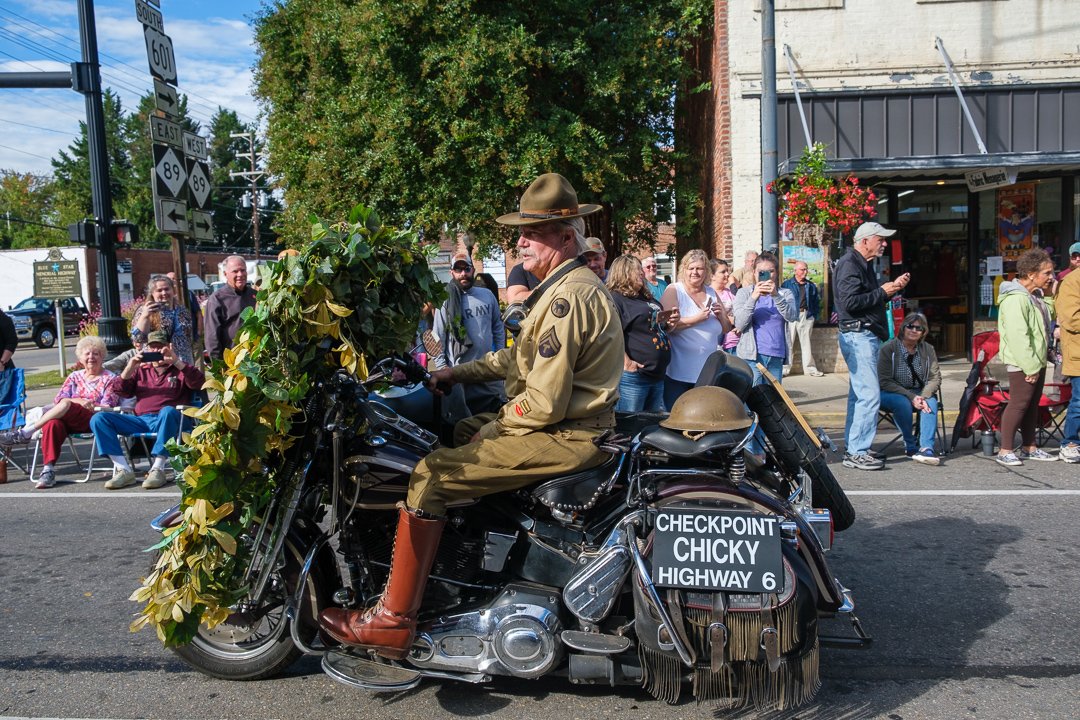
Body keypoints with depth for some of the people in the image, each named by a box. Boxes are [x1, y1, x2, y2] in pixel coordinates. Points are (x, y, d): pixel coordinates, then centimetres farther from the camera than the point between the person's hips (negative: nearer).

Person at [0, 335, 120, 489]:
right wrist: (79, 401, -13)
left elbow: (107, 407, 1)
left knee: (66, 405, -33)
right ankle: (48, 470, -38)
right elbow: (58, 399, 8)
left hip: (94, 421, -3)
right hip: (71, 422, 3)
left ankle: (24, 433, -25)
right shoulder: (74, 377, 23)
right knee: (52, 424, -34)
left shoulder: (111, 379, 13)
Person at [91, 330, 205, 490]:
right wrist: (130, 367, 2)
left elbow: (199, 381, 1)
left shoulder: (180, 370, 20)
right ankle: (124, 470, -24)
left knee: (168, 411, -39)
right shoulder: (141, 370, 28)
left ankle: (158, 469, -36)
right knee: (98, 419, -15)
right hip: (140, 421, 4)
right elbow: (122, 391, 17)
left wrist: (176, 361, -8)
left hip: (166, 421, -4)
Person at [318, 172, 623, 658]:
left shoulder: (567, 297, -19)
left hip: (564, 436, -11)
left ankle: (392, 622, -9)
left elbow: (544, 402, -24)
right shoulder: (571, 284, 16)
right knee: (454, 433, 24)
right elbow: (522, 357, 25)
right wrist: (459, 373, 20)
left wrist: (491, 430, -10)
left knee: (433, 474, -15)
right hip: (572, 423, 11)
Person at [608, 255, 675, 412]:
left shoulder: (649, 299, 20)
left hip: (658, 374, 9)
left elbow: (659, 327, 32)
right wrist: (625, 362, -26)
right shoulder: (615, 298, -8)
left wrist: (671, 322, 9)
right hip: (633, 375, -9)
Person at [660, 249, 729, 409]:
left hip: (707, 371, 5)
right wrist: (697, 318, -22)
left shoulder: (711, 293, 13)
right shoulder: (674, 291, -3)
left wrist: (720, 315, -2)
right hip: (678, 372, -5)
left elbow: (726, 329, 19)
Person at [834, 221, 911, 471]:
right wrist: (882, 292, -14)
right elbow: (850, 302, -23)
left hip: (866, 336, 11)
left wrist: (892, 287, 10)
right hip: (858, 335, -11)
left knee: (859, 394, 13)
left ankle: (853, 448, 20)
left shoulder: (862, 264, 20)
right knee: (869, 395, -13)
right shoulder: (849, 264, -12)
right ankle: (857, 452, -9)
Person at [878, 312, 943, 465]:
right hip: (890, 394, -3)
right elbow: (885, 382, -14)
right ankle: (910, 446, -19)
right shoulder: (888, 348, -9)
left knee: (931, 401, -29)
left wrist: (924, 397, -24)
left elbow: (935, 378, -3)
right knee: (902, 402, -35)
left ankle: (926, 448, -38)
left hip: (918, 394, 3)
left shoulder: (928, 350, 4)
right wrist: (911, 397, -24)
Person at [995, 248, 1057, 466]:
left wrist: (1050, 295, 8)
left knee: (1033, 403, 14)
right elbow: (1018, 336, -23)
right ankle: (1005, 451, -4)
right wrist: (1030, 366, -22)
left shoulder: (1036, 296, 14)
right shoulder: (1015, 299, -19)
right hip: (1021, 363, -10)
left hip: (1036, 361, 10)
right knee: (1019, 403, -9)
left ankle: (1029, 448, 23)